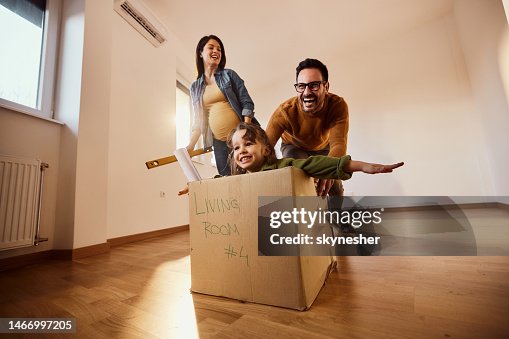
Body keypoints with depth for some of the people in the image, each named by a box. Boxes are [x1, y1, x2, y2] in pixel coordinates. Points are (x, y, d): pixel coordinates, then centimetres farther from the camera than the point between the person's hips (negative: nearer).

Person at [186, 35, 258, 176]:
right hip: (219, 143, 2)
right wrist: (190, 146, 3)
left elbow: (247, 103, 0)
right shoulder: (195, 87, 14)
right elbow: (198, 121, 14)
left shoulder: (229, 75, 8)